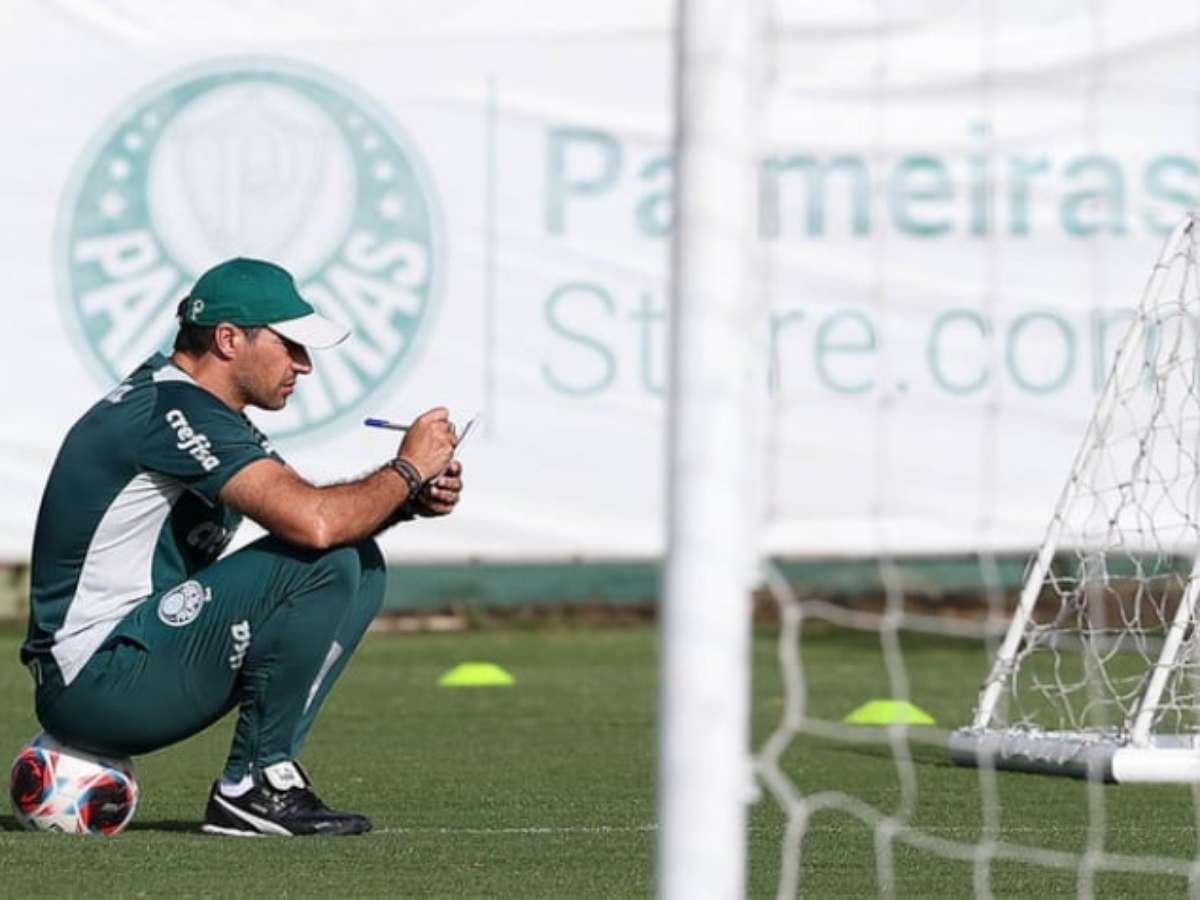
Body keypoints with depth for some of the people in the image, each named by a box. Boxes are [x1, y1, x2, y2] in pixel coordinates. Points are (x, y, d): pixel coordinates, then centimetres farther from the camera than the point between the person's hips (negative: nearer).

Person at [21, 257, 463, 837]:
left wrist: (409, 499, -1)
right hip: (97, 683, -11)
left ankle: (263, 774, 5)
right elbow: (312, 522, -29)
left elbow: (303, 511, 17)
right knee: (326, 565, -22)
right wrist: (406, 470, -12)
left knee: (360, 567, 9)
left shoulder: (186, 404, 15)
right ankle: (255, 784, -13)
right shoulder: (175, 410, -17)